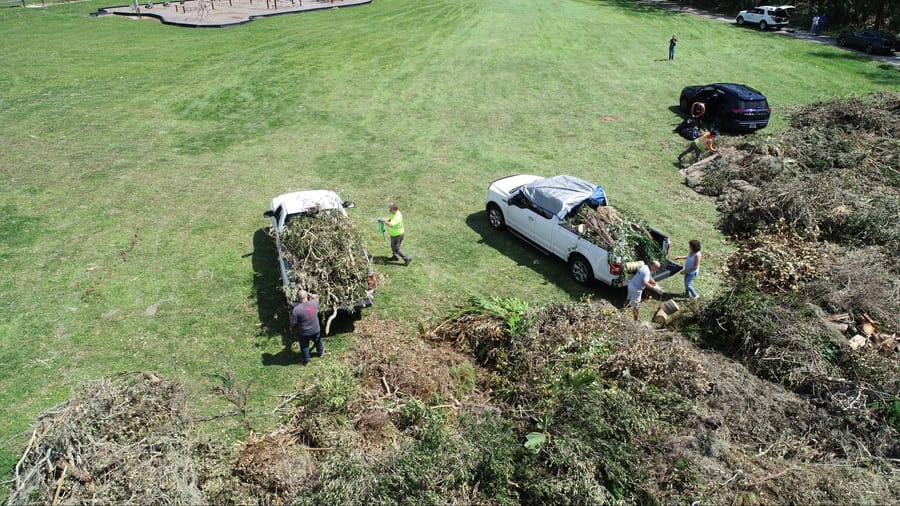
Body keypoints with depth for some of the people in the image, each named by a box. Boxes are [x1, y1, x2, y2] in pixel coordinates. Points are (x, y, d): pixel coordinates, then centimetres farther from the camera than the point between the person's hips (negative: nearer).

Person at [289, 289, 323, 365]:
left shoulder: (296, 310, -28)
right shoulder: (313, 303, -20)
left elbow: (293, 323, -17)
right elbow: (316, 297, 7)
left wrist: (292, 329, 3)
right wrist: (309, 294, 2)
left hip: (303, 333, -2)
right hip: (315, 330, 3)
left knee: (304, 346, 24)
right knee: (318, 342, 31)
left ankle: (306, 360, 40)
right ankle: (320, 352, 56)